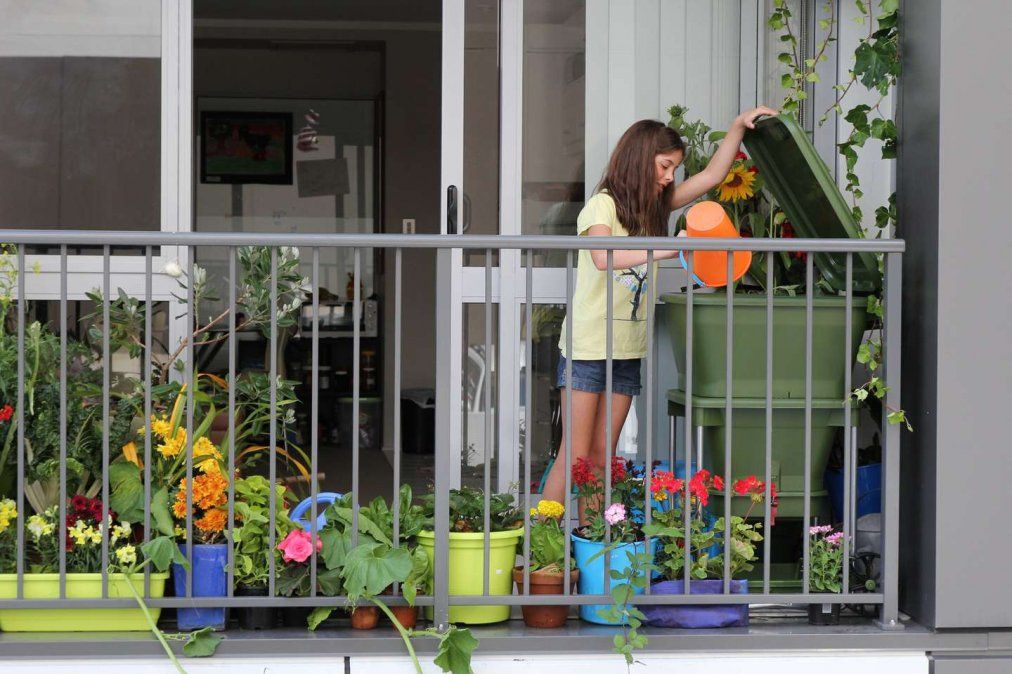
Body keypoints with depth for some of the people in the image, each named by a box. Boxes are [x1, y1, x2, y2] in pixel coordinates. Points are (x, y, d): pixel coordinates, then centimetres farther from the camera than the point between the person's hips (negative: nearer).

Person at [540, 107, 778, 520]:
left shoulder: (657, 207, 12)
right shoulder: (603, 205, -10)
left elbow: (712, 176, 11)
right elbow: (602, 256, -30)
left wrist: (739, 126, 1)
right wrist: (668, 249, -35)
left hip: (629, 348, 7)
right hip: (588, 346, -7)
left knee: (602, 457, 7)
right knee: (575, 455, -7)